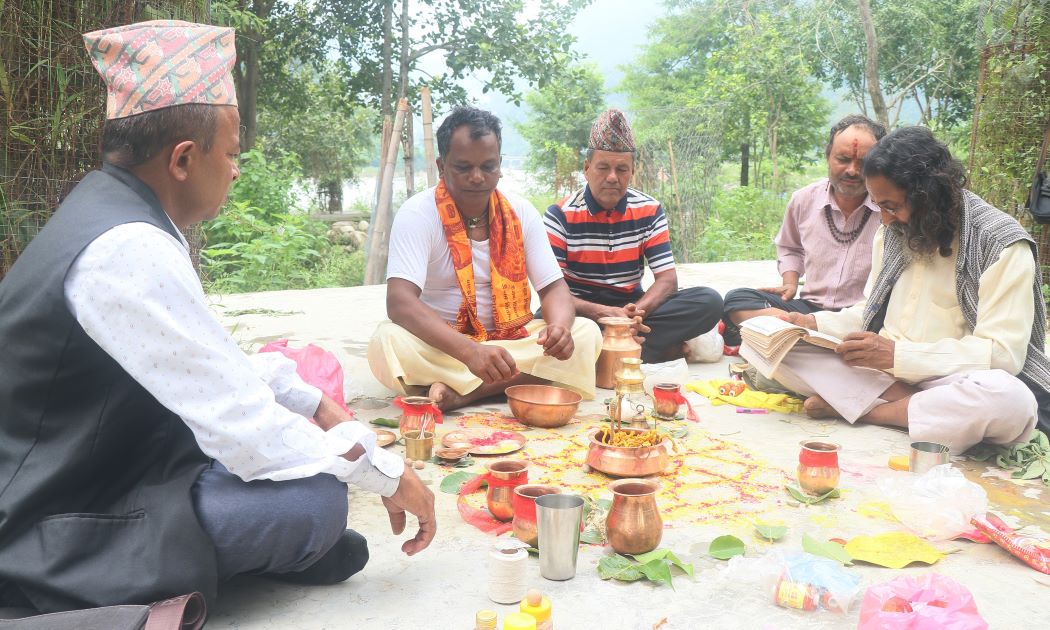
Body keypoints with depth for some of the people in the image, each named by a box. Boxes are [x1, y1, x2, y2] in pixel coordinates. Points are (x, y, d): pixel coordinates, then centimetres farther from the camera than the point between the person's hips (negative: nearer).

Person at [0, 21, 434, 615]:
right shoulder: (127, 250, -29)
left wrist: (314, 403, 6)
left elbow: (213, 362, 12)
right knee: (313, 496, -23)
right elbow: (244, 430, -29)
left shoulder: (113, 208, 2)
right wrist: (388, 472, -17)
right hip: (52, 540, -10)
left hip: (98, 462, 10)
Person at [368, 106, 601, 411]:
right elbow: (400, 302, -26)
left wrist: (559, 326, -24)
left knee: (586, 333, -19)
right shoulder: (417, 214, -12)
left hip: (512, 339, 4)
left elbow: (553, 287, 2)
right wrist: (470, 352, -41)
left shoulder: (521, 212, 1)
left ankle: (460, 391, -26)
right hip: (439, 346, -4)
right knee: (387, 342, -33)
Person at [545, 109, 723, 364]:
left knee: (709, 301, -18)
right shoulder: (560, 215, -8)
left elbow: (667, 279, -3)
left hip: (630, 307, 3)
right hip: (583, 312, -3)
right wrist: (602, 313, -32)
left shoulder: (649, 210, 1)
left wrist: (637, 311, -26)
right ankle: (660, 346, -28)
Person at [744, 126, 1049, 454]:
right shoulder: (893, 232, 6)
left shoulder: (1001, 245, -12)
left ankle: (859, 409, -20)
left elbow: (1002, 352, -18)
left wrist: (898, 354, -23)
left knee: (1010, 402, -41)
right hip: (882, 370, 5)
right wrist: (816, 324, -3)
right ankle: (912, 404, -22)